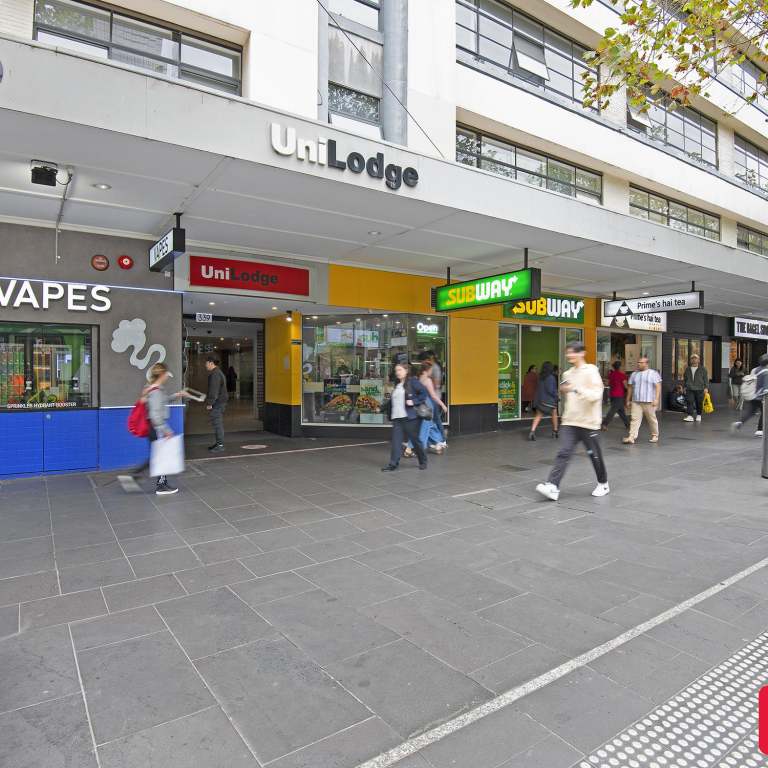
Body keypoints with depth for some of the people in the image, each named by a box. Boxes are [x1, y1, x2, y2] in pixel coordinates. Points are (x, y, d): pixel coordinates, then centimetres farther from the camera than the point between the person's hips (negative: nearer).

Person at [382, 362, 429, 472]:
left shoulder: (413, 381, -5)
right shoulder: (397, 385, 18)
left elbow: (424, 394, -11)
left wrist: (414, 402, -19)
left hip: (410, 417, -6)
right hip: (397, 418, 6)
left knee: (415, 440, 6)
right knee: (396, 441, -2)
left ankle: (423, 461, 24)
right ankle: (393, 464, 0)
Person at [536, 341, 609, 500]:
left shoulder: (591, 371, -9)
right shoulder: (568, 373, 11)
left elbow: (596, 395, -19)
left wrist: (576, 389, -27)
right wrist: (565, 390, 5)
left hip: (588, 422, -5)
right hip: (570, 421, 5)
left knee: (594, 455, 11)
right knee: (563, 453, -7)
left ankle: (603, 484, 33)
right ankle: (553, 487, -13)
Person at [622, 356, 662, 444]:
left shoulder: (653, 373, 0)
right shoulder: (634, 374, 13)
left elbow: (658, 387, -6)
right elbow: (630, 388, 16)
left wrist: (656, 399, -15)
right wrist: (628, 400, 14)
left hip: (649, 401, -3)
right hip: (635, 401, 3)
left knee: (652, 419, 8)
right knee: (635, 419, -5)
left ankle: (655, 436, 25)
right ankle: (631, 437, -11)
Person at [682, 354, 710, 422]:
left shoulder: (702, 369, 4)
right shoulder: (687, 369, 13)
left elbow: (706, 379, 1)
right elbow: (684, 379, 20)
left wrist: (706, 387, -7)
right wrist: (684, 386, 16)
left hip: (699, 389, -2)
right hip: (689, 389, 2)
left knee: (699, 403, 5)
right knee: (690, 402, -10)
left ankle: (698, 415, 20)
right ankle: (690, 416, -14)